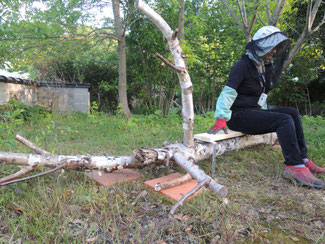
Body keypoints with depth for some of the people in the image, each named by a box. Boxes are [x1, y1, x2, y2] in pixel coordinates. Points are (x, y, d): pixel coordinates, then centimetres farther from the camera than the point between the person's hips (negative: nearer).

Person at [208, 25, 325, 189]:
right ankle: (294, 167, -20)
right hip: (238, 116, -9)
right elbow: (228, 92, -22)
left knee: (293, 113, -1)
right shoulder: (243, 65, -12)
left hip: (254, 112, 9)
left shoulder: (264, 66, 15)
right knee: (284, 120, -22)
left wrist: (265, 113, 18)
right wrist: (221, 119, -31)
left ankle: (302, 159, 1)